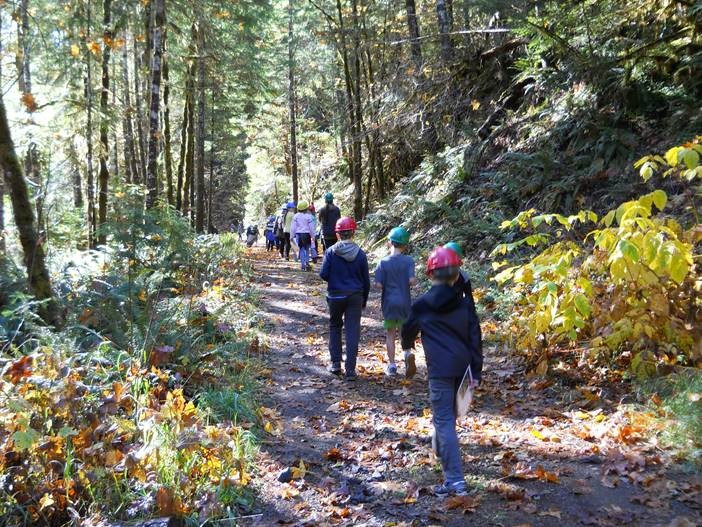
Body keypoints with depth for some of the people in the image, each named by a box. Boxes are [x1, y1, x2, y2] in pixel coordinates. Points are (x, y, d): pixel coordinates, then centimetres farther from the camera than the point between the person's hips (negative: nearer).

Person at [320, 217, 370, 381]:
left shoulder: (331, 252, -8)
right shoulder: (360, 254, -4)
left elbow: (323, 274, -11)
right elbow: (366, 280, 1)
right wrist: (364, 300, 14)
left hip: (335, 296, 0)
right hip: (355, 297, 0)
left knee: (335, 327, 20)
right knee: (352, 332, 3)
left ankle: (335, 363, 19)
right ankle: (350, 370, 1)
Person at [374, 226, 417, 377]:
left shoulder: (384, 262, -8)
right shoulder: (408, 260, -8)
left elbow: (378, 285, -11)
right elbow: (412, 280, -16)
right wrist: (414, 282, 5)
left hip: (389, 303, 0)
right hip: (405, 302, 0)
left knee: (390, 335, 12)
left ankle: (392, 365, 16)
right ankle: (408, 353, -13)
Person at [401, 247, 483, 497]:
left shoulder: (421, 304, -2)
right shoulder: (464, 303, 6)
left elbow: (409, 329, 15)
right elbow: (474, 338, 4)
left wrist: (407, 346, 38)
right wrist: (476, 372, 9)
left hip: (439, 370, -5)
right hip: (462, 368, 5)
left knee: (444, 421, -5)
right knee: (447, 415, 23)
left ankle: (455, 480, -10)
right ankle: (442, 452, 42)